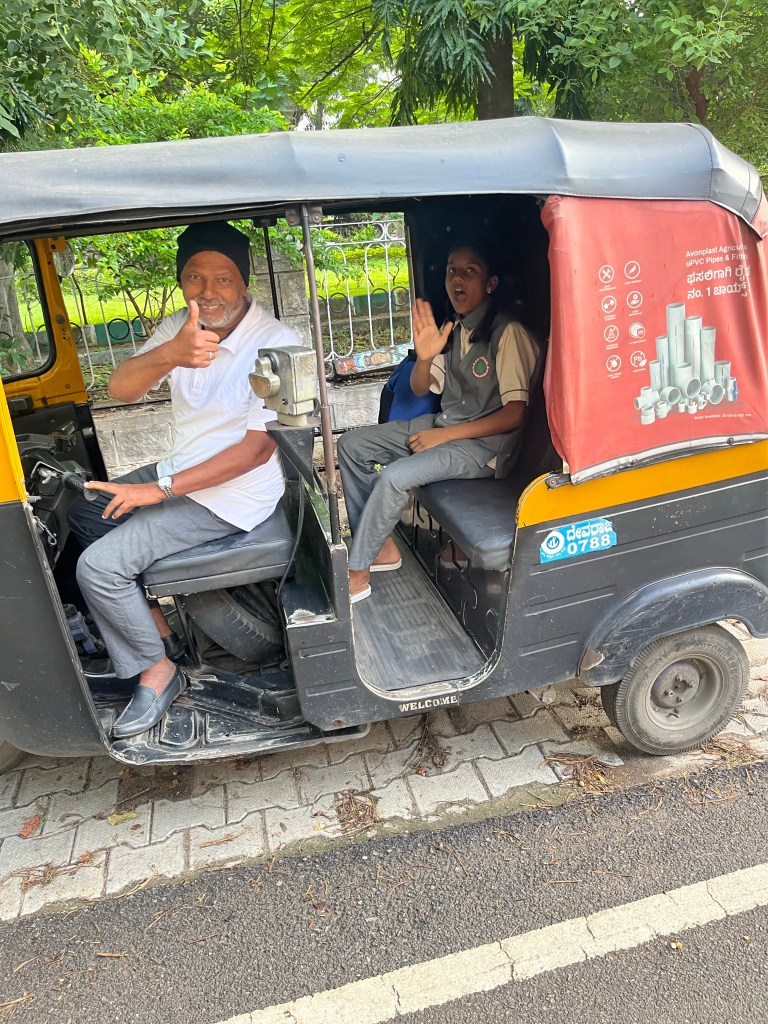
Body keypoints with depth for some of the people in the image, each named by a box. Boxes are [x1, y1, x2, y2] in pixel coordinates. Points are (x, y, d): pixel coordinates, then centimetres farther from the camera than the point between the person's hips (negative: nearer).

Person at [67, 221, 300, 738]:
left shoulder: (278, 343, -21)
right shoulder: (180, 326, 0)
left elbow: (259, 447, -23)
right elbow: (121, 388, -14)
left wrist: (161, 489, -21)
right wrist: (170, 355, -38)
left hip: (235, 492, -8)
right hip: (183, 468, 8)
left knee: (99, 566, -14)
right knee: (85, 513, 16)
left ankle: (159, 669, 8)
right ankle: (158, 630, 21)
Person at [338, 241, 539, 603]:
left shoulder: (507, 333, -15)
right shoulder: (452, 329, 7)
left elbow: (515, 413, -20)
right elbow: (420, 389, 13)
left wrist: (444, 435, -20)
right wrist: (424, 357, -10)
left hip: (484, 443, -8)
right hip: (444, 423, 9)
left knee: (393, 477, -28)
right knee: (352, 445, 0)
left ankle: (356, 573, -8)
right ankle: (381, 546, 2)